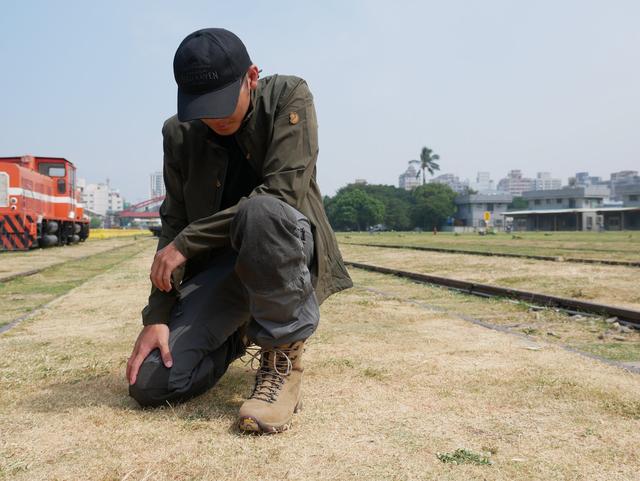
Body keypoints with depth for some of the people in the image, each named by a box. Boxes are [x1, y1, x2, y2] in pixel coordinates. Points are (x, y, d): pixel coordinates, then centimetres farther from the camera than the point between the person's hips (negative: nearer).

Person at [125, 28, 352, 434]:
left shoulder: (289, 97, -11)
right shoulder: (179, 133, 0)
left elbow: (283, 192, -23)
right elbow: (173, 225, 1)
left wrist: (188, 241, -20)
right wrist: (157, 316, -10)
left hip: (289, 251, -3)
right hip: (220, 264, 4)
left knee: (260, 212, -39)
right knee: (151, 384, -10)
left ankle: (283, 357, -20)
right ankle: (240, 335, 20)